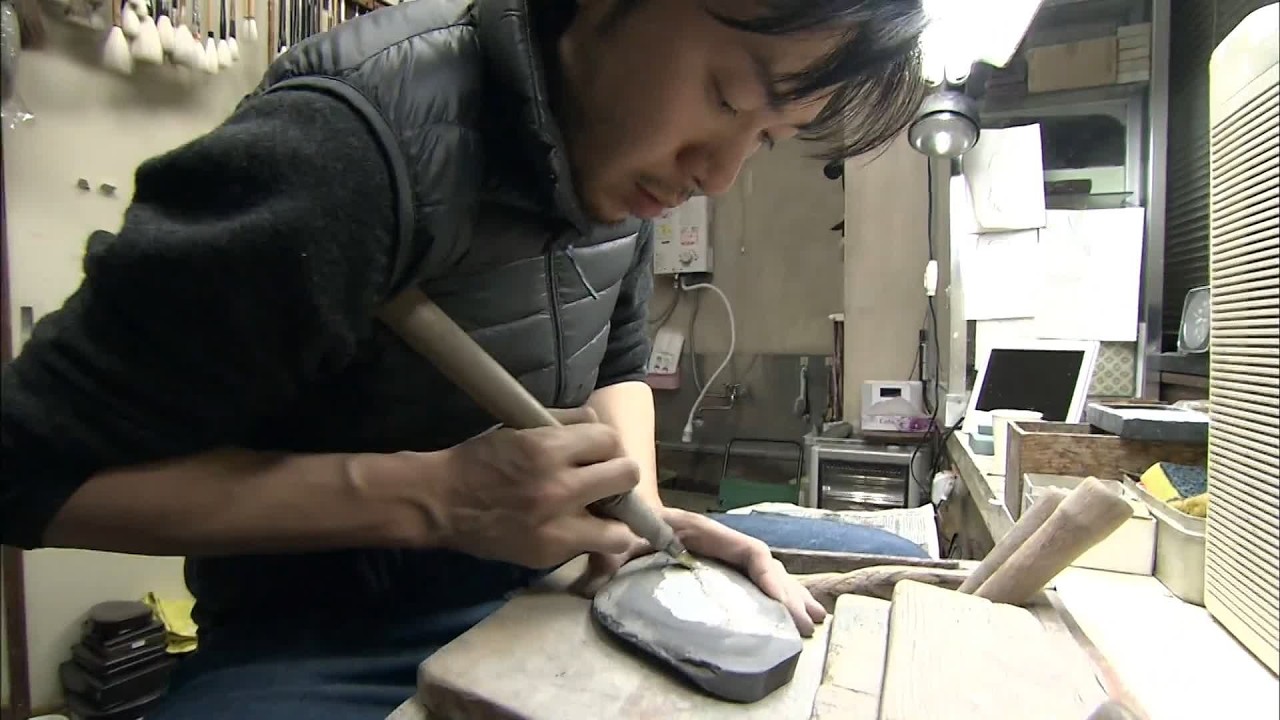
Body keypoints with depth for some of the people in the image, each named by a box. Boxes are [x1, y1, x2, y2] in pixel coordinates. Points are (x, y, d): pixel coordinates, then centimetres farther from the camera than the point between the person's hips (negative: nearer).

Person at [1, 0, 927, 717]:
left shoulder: (623, 143, -5)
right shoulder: (344, 150, -29)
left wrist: (639, 510, -9)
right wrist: (431, 494, -29)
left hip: (536, 587, 6)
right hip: (324, 640, -5)